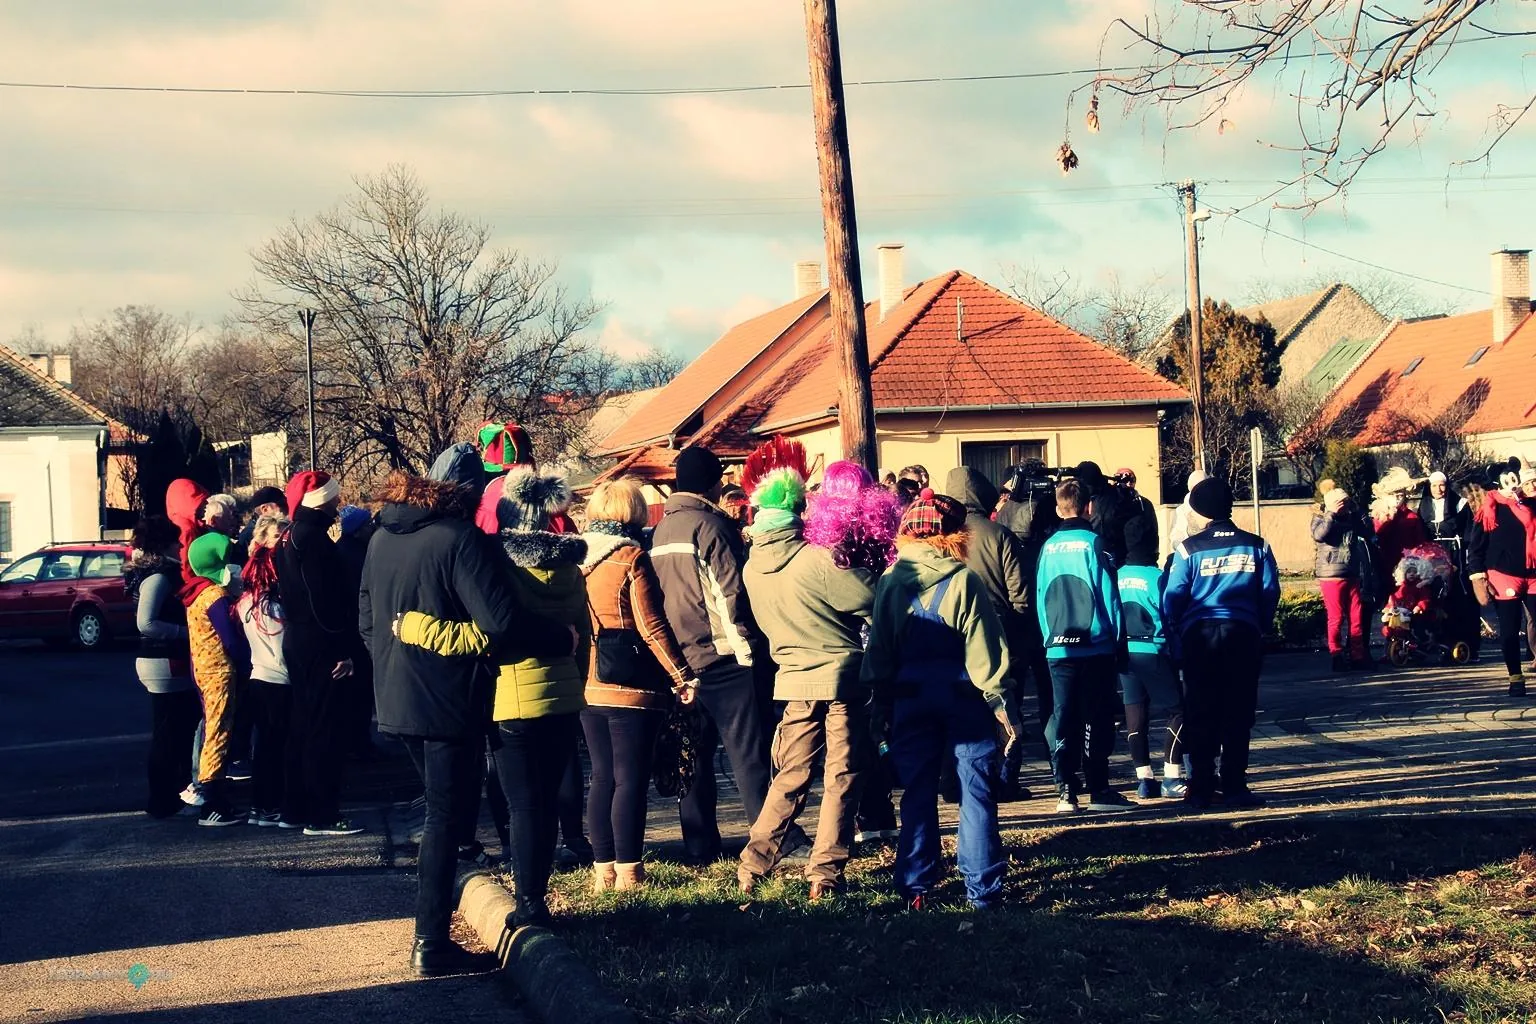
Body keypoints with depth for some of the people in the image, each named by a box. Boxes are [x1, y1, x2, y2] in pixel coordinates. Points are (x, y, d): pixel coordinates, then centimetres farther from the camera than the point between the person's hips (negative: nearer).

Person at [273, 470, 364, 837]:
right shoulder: (313, 537, -17)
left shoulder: (290, 537, 14)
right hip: (321, 645, -10)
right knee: (326, 729, -7)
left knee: (305, 725, 15)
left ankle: (299, 807, 20)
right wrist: (344, 649, -19)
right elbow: (327, 599, -21)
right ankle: (322, 815, -6)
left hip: (297, 641, 10)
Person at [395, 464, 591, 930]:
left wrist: (416, 627, -17)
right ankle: (537, 898, 20)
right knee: (548, 800, 13)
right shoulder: (569, 568, 6)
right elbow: (582, 638, 12)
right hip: (564, 699, 6)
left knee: (524, 805, 0)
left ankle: (529, 907, 3)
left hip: (515, 701, -6)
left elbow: (485, 634, -22)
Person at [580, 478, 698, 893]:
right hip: (631, 686, -6)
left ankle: (603, 870, 13)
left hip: (588, 685, 6)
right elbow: (651, 627, -13)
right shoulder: (631, 558, -11)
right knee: (631, 779, -2)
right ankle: (628, 872, -2)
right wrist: (683, 676, -8)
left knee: (602, 777, 12)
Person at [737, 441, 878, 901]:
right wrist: (866, 571, 2)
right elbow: (870, 599, -15)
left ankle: (754, 864, 9)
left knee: (791, 775, 14)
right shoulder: (817, 560, -19)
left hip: (794, 678, 5)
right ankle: (825, 873, 3)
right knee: (842, 777, 4)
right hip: (842, 675, -5)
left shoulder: (752, 567, 0)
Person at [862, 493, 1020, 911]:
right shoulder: (963, 581, -9)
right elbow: (984, 645, -10)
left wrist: (879, 705, 11)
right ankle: (982, 889, 2)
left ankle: (916, 888, 9)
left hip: (910, 698, 3)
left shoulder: (889, 583, 1)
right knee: (976, 793, 2)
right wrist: (999, 700, -4)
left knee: (917, 794, 9)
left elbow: (879, 649, 5)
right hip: (963, 696, -3)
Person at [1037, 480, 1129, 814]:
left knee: (1063, 720, 5)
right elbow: (1108, 594, -5)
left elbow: (1040, 597, 8)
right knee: (1097, 719, 3)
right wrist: (1115, 638, 2)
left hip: (1057, 647, 3)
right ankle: (1098, 789, 3)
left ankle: (1066, 792, 1)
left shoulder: (1048, 548, 5)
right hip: (1095, 646, -3)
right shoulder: (1094, 543, -6)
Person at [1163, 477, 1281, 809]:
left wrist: (1176, 639, 7)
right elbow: (1270, 593, 4)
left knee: (1200, 714, 5)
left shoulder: (1190, 549, -3)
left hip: (1200, 636, -1)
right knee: (1238, 714, 6)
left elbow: (1172, 598, -4)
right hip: (1244, 635, 2)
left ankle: (1201, 788, 4)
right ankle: (1235, 787, 4)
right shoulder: (1256, 547, 4)